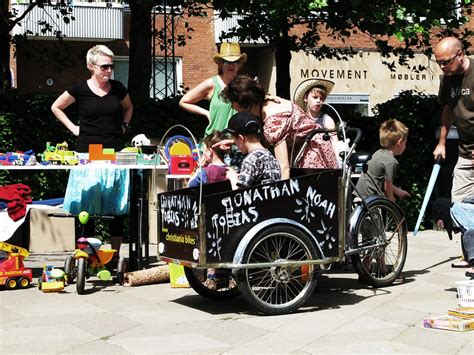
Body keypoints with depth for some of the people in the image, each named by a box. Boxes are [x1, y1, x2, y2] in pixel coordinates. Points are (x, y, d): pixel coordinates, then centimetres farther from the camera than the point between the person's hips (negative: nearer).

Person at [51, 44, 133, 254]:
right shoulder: (80, 89, -1)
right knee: (86, 206, -1)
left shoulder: (117, 88, 7)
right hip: (88, 154, -2)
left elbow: (128, 107, 28)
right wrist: (73, 128, 5)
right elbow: (56, 107, 13)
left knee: (117, 206, 4)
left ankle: (115, 253, 13)